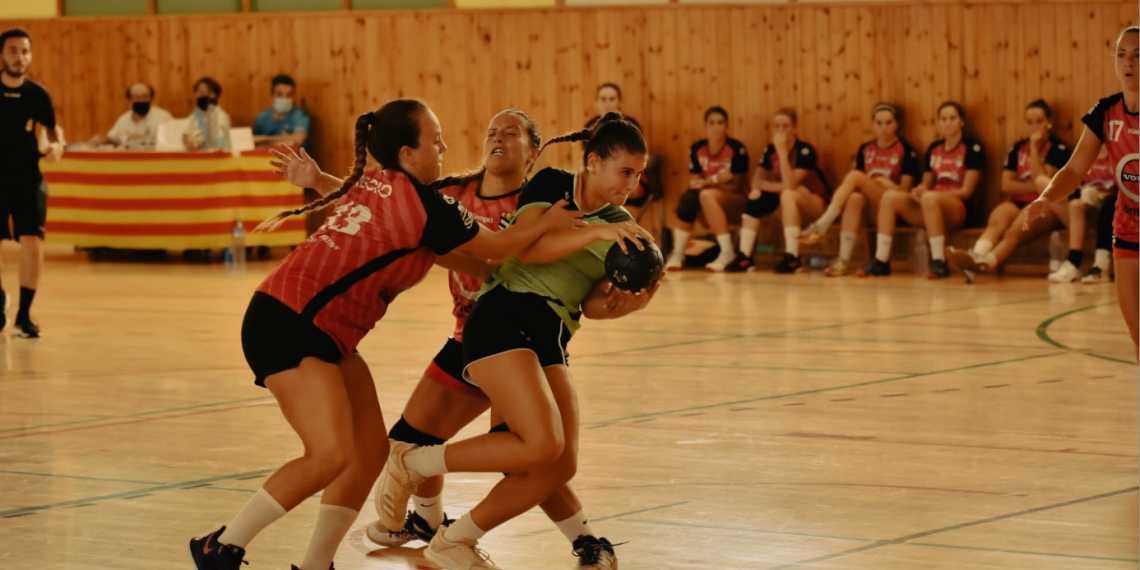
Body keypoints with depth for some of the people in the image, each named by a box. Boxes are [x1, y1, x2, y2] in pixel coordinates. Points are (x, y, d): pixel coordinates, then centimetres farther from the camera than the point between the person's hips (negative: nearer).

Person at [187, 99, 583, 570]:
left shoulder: (374, 183, 13)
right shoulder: (423, 204, -13)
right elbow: (495, 247, 2)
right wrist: (550, 222, 13)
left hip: (321, 335, 10)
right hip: (289, 325, -10)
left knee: (370, 450, 8)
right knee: (331, 454, -20)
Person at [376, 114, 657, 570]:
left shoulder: (622, 227, 15)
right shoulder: (551, 185, 0)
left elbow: (594, 304, 10)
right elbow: (528, 248, -15)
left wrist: (629, 303, -11)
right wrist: (596, 232, -23)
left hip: (551, 342, 7)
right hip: (505, 317, -7)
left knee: (559, 469, -4)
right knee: (543, 443, -25)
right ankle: (412, 464, -8)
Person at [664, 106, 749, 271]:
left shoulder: (737, 149, -14)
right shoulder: (696, 149, -1)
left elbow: (735, 185, -11)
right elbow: (694, 182, -1)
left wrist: (707, 182, -21)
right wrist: (715, 179, -21)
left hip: (733, 198, -4)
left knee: (707, 195, -35)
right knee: (688, 197, -29)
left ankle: (727, 253, -33)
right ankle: (677, 254, -24)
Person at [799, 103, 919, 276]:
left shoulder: (905, 150, 2)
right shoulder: (865, 150, 15)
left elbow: (905, 189, -2)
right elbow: (859, 185, 12)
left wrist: (887, 185, -19)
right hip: (868, 202, 4)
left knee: (854, 176, -26)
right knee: (855, 198, -35)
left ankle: (820, 227, -33)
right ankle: (844, 260, -43)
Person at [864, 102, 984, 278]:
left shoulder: (972, 148, -2)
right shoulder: (933, 149, 16)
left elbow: (966, 191, -7)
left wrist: (927, 194, -14)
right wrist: (919, 191, -9)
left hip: (959, 209, -6)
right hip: (930, 208, 6)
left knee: (929, 198, -38)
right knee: (890, 197, -16)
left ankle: (939, 263, -37)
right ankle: (881, 262, -22)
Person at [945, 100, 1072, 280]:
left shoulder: (1058, 148, 2)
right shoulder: (1018, 148, 16)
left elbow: (1041, 181, -11)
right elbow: (1006, 185, 8)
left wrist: (1034, 147, -8)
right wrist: (1034, 186, -6)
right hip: (1018, 202, 4)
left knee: (1015, 231, -35)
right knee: (996, 220, -32)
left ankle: (986, 262, -58)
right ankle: (977, 255, -61)